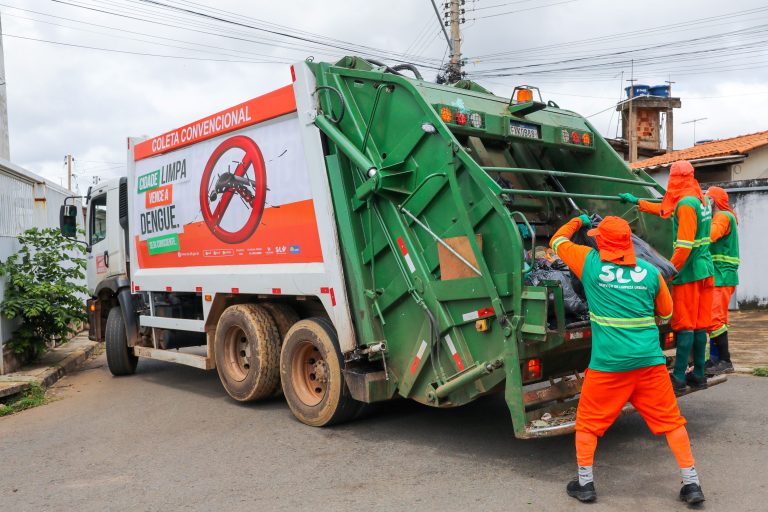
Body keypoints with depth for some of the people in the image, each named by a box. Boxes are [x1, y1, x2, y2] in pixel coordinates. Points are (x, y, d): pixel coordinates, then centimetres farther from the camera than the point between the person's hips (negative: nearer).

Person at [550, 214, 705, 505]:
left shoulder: (589, 262, -2)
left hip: (607, 364, -2)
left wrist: (578, 221, 32)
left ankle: (585, 484, 19)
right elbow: (666, 312, 18)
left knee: (588, 423, 13)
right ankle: (692, 484, 19)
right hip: (650, 361, 2)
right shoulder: (650, 272, 4)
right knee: (671, 421, 14)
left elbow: (557, 241, 16)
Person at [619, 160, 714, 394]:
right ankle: (698, 374, 19)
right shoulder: (701, 199, 12)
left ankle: (679, 377, 0)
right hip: (705, 269, 9)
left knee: (684, 324, -5)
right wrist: (637, 202, 35)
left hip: (689, 271, -8)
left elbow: (684, 245, -23)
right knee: (700, 324, 12)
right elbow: (665, 210, 28)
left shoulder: (685, 203, -17)